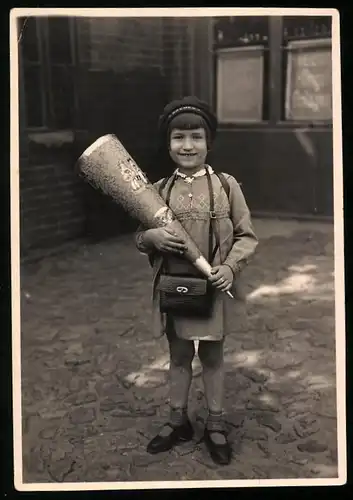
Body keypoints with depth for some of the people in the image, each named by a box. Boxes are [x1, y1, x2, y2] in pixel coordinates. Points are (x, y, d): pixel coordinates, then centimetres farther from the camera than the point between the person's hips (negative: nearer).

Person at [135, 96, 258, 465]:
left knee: (212, 357, 14)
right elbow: (140, 236, 6)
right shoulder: (159, 190, -2)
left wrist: (231, 267, -18)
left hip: (212, 289, -2)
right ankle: (178, 421, 36)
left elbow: (246, 236, -2)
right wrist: (151, 237, -17)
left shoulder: (226, 185, -7)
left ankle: (215, 426, 31)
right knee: (178, 356, 17)